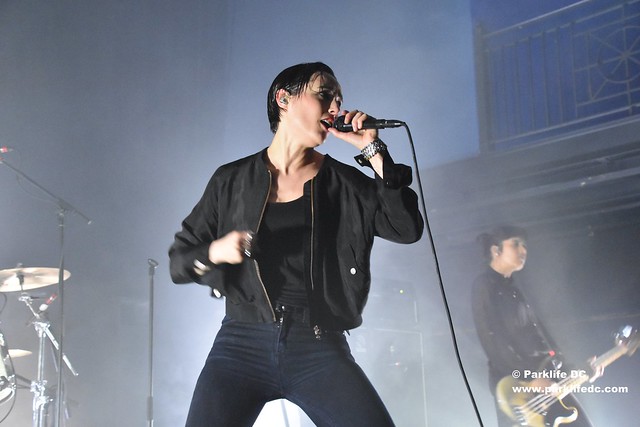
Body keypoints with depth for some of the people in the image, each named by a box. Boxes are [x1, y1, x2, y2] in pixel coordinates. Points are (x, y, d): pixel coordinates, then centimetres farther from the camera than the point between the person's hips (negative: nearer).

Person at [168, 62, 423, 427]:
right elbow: (179, 260, 11)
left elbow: (407, 228, -2)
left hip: (320, 347, 1)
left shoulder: (345, 184, 10)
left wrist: (374, 153, -3)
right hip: (243, 344, 0)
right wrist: (215, 252, -11)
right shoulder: (232, 180, 8)